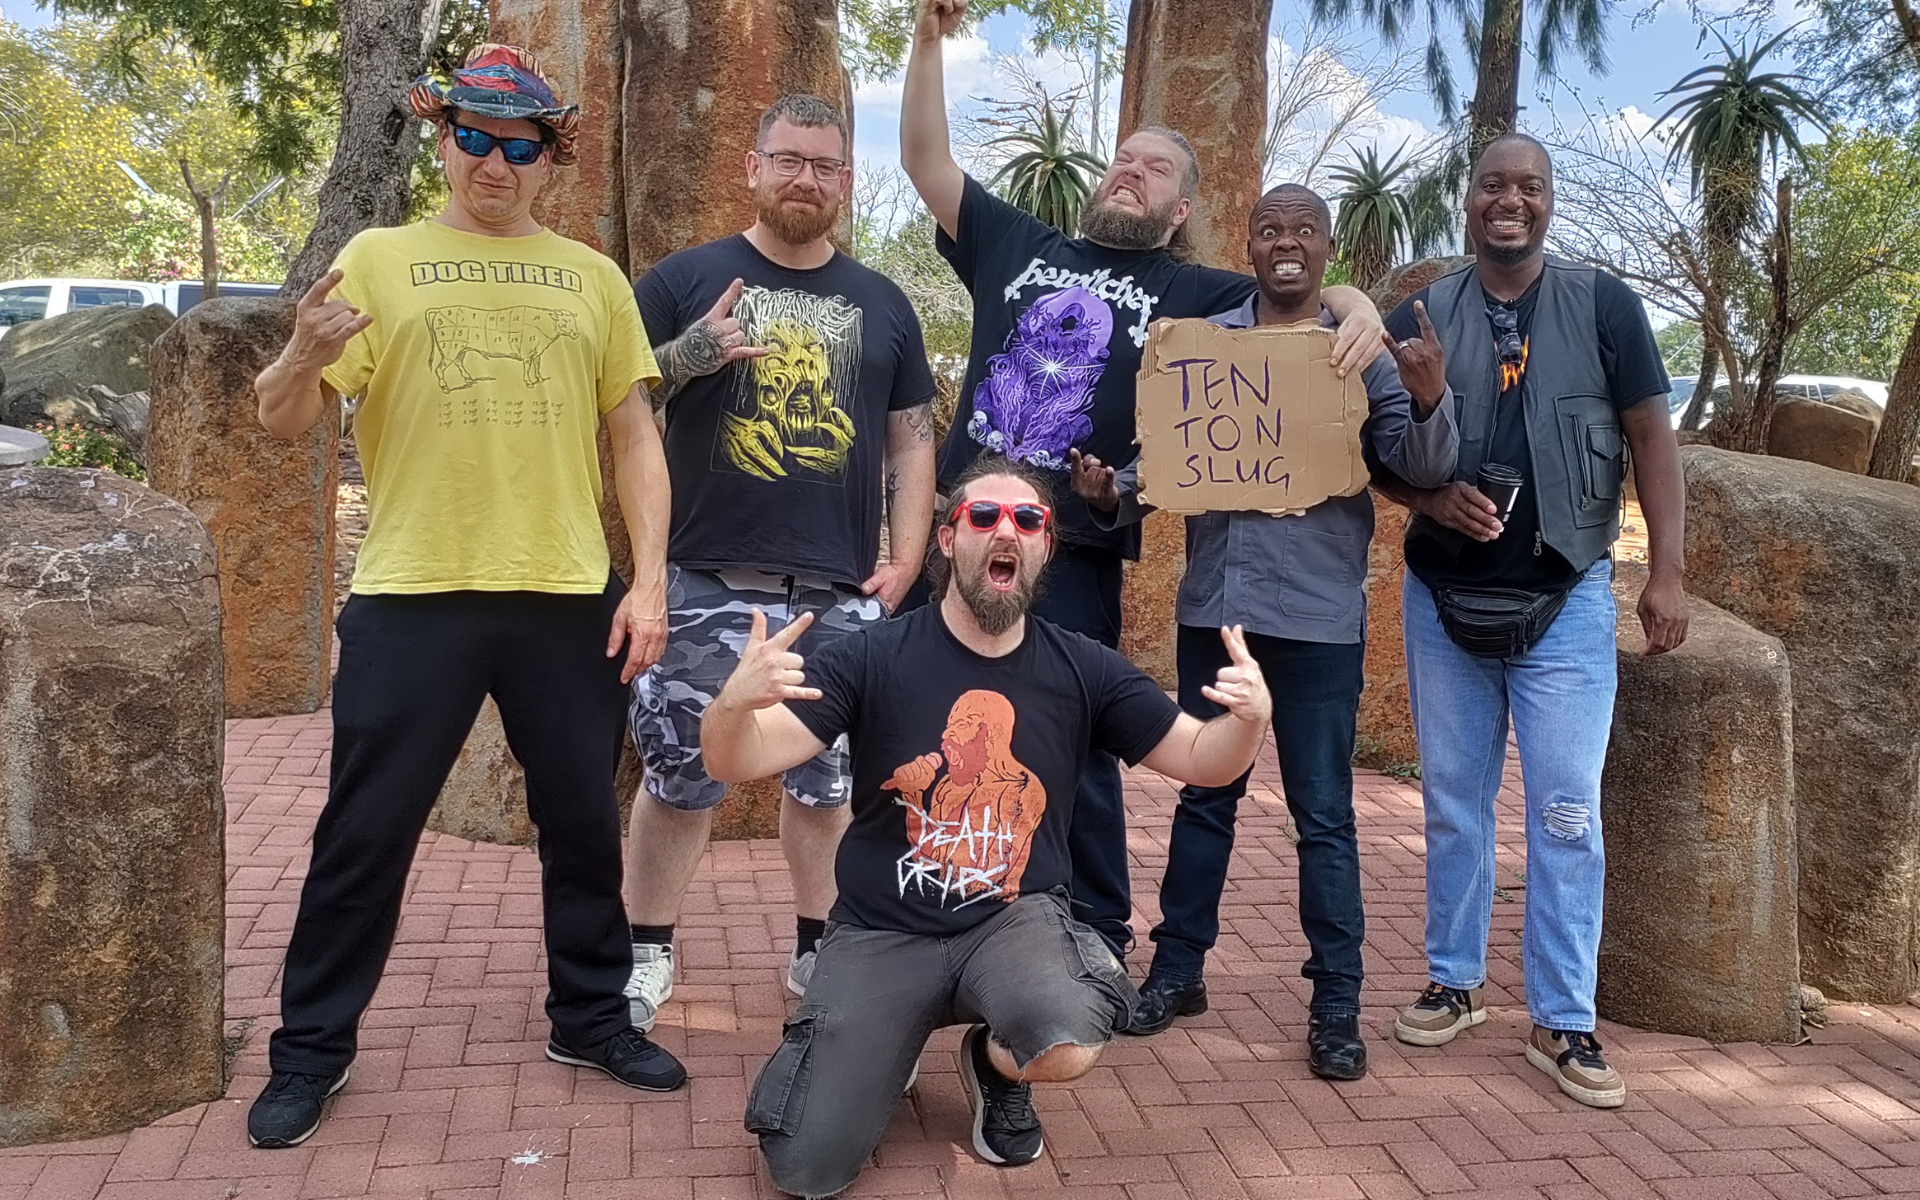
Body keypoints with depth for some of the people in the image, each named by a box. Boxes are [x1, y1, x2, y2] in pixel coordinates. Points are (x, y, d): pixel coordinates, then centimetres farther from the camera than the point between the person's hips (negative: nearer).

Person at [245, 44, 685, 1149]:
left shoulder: (592, 278, 10)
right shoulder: (379, 259, 4)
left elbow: (635, 435, 10)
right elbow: (285, 420, -1)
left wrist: (650, 579, 0)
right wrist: (304, 357, -25)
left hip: (571, 598, 2)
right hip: (412, 597, -2)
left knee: (584, 822, 12)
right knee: (366, 832, 4)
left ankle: (591, 1016, 30)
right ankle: (313, 1048, 20)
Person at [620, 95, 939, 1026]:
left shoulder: (881, 304, 14)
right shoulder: (687, 278, 5)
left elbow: (912, 439, 14)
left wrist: (904, 559, 3)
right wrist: (684, 357, -15)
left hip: (841, 597, 3)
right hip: (708, 589, -2)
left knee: (826, 782, 10)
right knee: (678, 778, 3)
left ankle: (817, 949, 26)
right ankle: (646, 954, 19)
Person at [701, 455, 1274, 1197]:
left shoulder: (1083, 670, -1)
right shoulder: (874, 657, -9)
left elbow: (1202, 761, 5)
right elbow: (734, 764, -14)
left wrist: (1249, 717, -19)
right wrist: (735, 701, -38)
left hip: (1016, 920, 1)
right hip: (882, 931, -1)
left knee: (1067, 1046, -34)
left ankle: (996, 1065, 7)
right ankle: (888, 1043, 23)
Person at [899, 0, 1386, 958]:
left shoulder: (1195, 294, 8)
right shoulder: (1019, 247, 13)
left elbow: (1308, 296, 3)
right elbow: (926, 163, 11)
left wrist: (1358, 308, -20)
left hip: (1072, 556, -2)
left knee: (1071, 753, 3)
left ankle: (1097, 944, 18)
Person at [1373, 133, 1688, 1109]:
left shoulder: (1603, 305, 0)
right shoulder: (1418, 318, 4)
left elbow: (1650, 436, 0)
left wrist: (1666, 569, -8)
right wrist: (1430, 495, -16)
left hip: (1565, 598, -2)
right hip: (1444, 596, 2)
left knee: (1566, 811, -3)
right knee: (1453, 801, 11)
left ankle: (1564, 1024, 5)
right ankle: (1455, 982, 25)